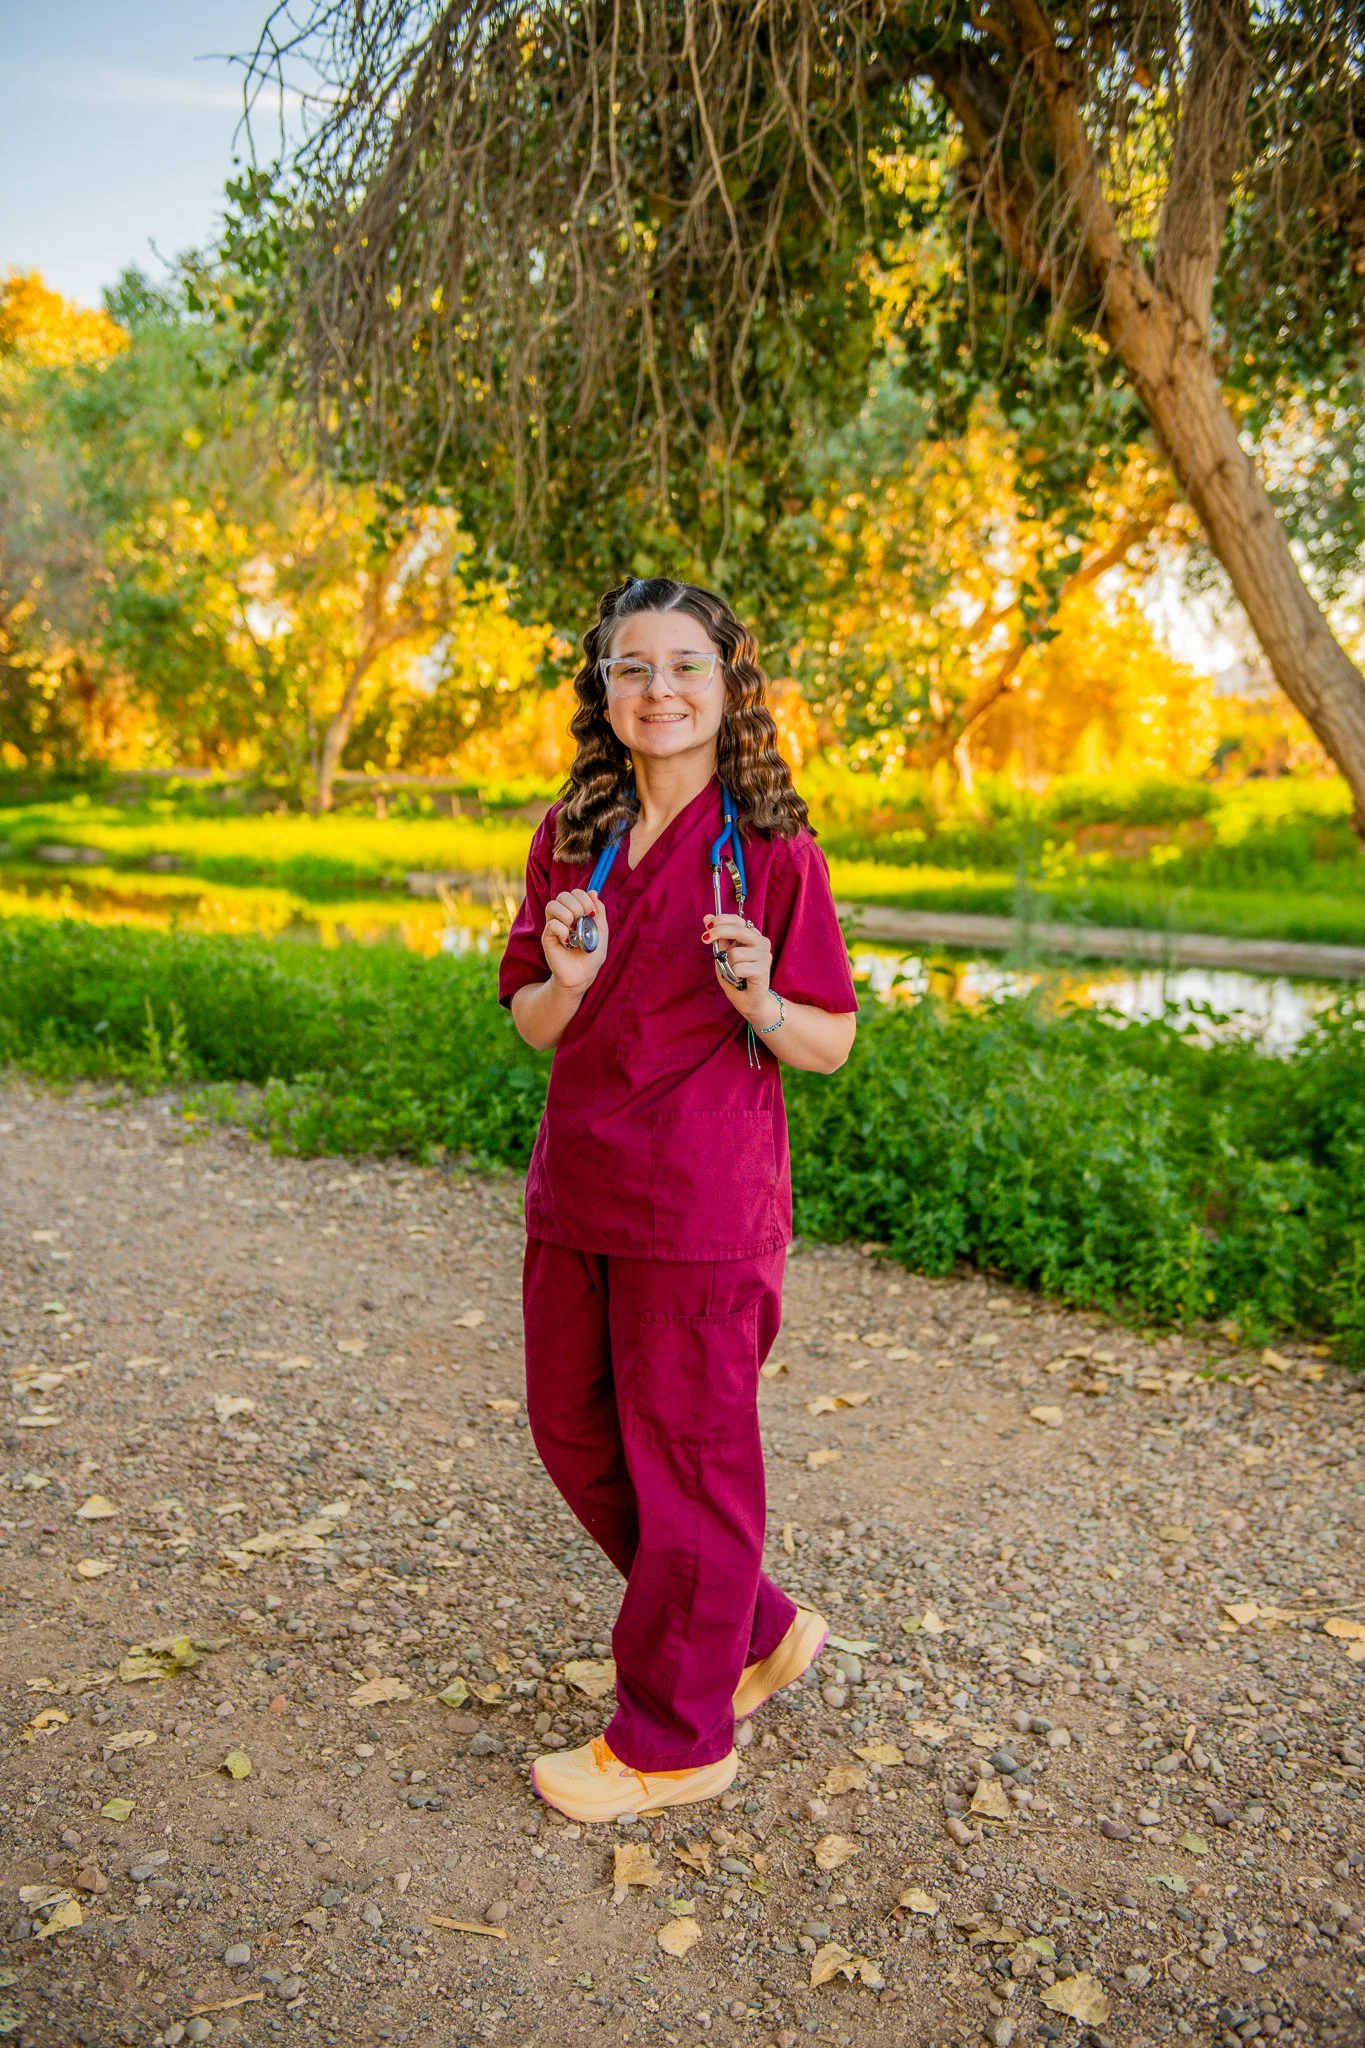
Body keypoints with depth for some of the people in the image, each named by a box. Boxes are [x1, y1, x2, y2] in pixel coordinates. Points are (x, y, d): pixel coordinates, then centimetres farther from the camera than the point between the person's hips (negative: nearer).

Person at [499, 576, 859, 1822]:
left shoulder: (774, 852, -8)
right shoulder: (569, 841, 6)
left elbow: (830, 1045, -4)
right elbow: (532, 1024, 9)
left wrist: (759, 997, -24)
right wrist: (567, 978, -13)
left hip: (704, 1202, -6)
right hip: (576, 1190, 7)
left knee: (687, 1460, 6)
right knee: (574, 1436, 17)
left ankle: (673, 1741, 28)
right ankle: (759, 1633, 38)